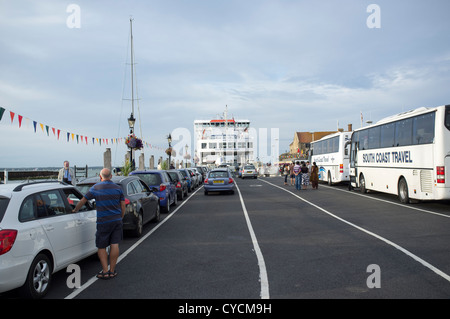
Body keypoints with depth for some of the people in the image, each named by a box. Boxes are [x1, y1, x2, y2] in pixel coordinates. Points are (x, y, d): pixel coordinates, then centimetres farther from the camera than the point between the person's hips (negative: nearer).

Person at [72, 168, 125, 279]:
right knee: (114, 245, 4)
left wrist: (75, 210, 21)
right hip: (117, 220, 3)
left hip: (103, 222, -3)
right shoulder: (118, 188, 5)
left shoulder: (95, 188, -2)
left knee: (101, 247, 7)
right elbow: (123, 206, 6)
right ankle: (112, 271, 9)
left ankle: (105, 271, 2)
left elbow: (82, 201, 4)